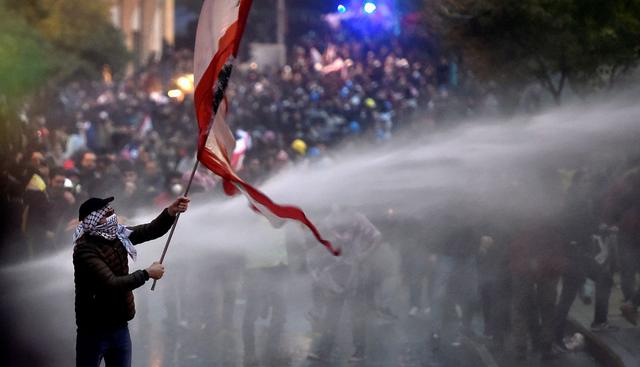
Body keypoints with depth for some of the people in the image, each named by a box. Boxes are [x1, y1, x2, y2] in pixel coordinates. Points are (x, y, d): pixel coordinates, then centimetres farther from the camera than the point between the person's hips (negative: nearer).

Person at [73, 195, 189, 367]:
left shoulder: (117, 235, 2)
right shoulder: (85, 250, -21)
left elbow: (151, 230, 4)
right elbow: (112, 284, -28)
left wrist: (171, 212, -15)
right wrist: (147, 274, -19)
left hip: (119, 327, 7)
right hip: (94, 330, -7)